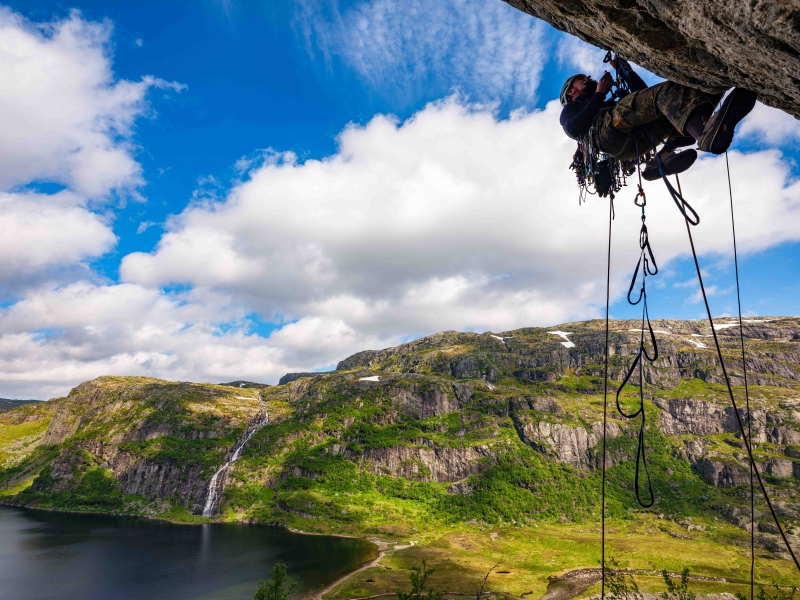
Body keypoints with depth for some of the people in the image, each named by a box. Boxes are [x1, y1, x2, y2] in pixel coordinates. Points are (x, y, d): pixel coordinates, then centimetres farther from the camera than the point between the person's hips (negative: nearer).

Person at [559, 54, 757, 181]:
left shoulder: (609, 105, 48)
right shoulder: (570, 109, 29)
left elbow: (644, 93, 38)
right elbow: (575, 130, 3)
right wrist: (599, 94, 7)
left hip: (639, 137, 7)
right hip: (610, 133, -6)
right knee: (666, 90, -27)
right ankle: (706, 135, -57)